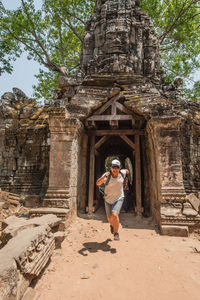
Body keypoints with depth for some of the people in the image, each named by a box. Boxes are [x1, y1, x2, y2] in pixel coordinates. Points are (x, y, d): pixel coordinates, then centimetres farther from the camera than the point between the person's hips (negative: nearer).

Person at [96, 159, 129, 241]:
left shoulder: (121, 173, -12)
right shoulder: (107, 175, -22)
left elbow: (126, 171, 12)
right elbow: (98, 183, -37)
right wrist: (104, 176, -51)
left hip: (118, 198, 0)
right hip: (108, 199, 1)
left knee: (115, 215, -22)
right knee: (109, 218, 17)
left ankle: (116, 233, 3)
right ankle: (112, 225, 54)